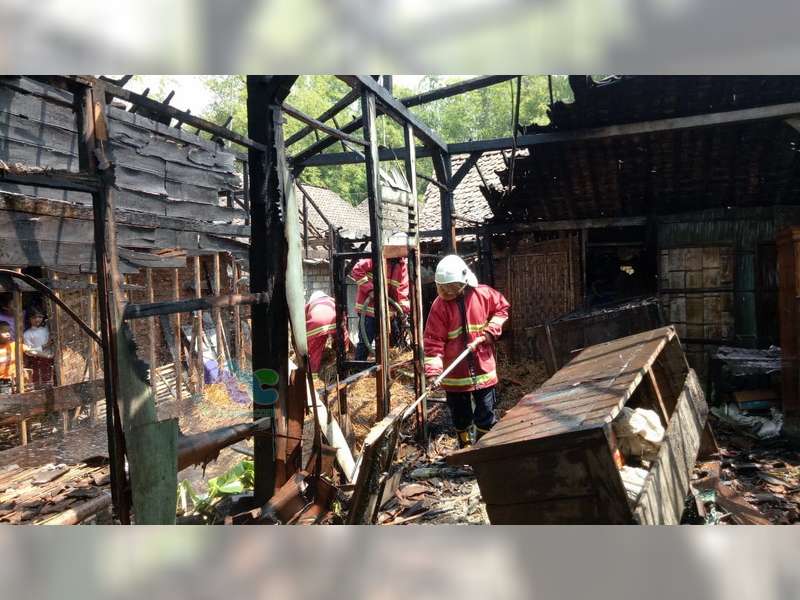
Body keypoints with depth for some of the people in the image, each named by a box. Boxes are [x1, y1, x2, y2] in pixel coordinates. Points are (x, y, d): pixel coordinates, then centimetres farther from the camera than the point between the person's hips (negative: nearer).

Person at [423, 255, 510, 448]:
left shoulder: (483, 294, -8)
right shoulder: (440, 305, -13)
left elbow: (502, 307, 12)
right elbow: (433, 341, -14)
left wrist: (492, 329, -4)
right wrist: (433, 371, -25)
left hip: (483, 368, 1)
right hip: (455, 374, -1)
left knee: (486, 416, 11)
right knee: (460, 417, 14)